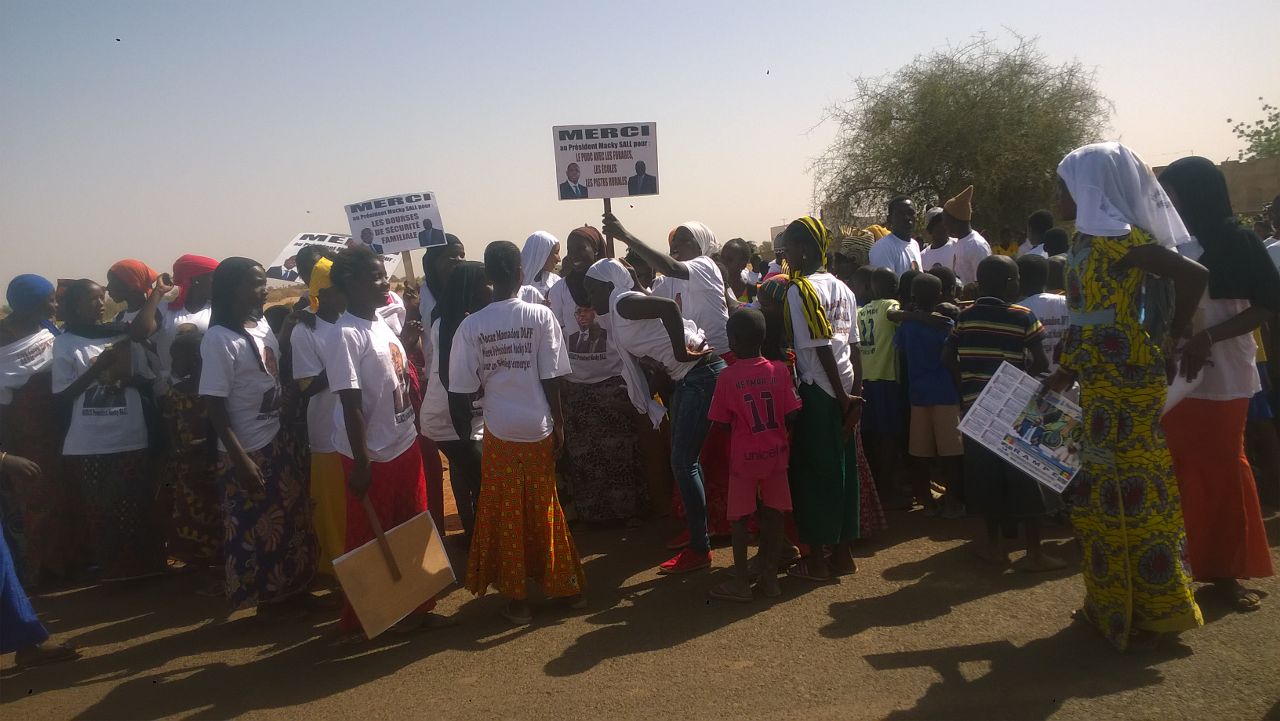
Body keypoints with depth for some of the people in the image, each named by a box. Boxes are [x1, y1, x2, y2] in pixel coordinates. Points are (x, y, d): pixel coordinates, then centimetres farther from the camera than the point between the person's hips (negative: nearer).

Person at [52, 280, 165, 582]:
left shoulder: (124, 335, 5)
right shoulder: (65, 343, -1)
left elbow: (148, 380, 11)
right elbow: (62, 395, -4)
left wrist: (125, 376, -10)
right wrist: (96, 368, -15)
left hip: (130, 440, 2)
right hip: (88, 445, -2)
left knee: (135, 507, 6)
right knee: (100, 510, 5)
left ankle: (143, 567, 19)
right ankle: (112, 570, 17)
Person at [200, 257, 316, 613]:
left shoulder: (263, 325, 4)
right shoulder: (219, 339, -17)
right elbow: (215, 407, -17)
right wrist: (240, 459, -19)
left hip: (279, 440, 7)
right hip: (248, 450, -7)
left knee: (292, 518, 17)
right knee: (257, 527, 8)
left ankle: (290, 588, 32)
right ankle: (267, 596, 25)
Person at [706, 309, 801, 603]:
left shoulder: (727, 377, -11)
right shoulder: (780, 370, -5)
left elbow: (722, 423, -5)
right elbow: (791, 416, -5)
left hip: (744, 457, -3)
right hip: (776, 453, 3)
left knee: (740, 518, 7)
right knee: (773, 515, 11)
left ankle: (741, 582, 11)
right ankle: (770, 578, 18)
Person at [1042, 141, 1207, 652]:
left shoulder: (1115, 237, -16)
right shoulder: (1091, 238, 13)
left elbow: (1193, 274, -25)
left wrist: (1173, 338, -15)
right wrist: (1065, 372, 17)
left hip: (1126, 384, -10)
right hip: (1104, 384, 10)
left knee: (1133, 490, -1)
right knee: (1106, 489, 16)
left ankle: (1153, 611, 12)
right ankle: (1115, 603, 28)